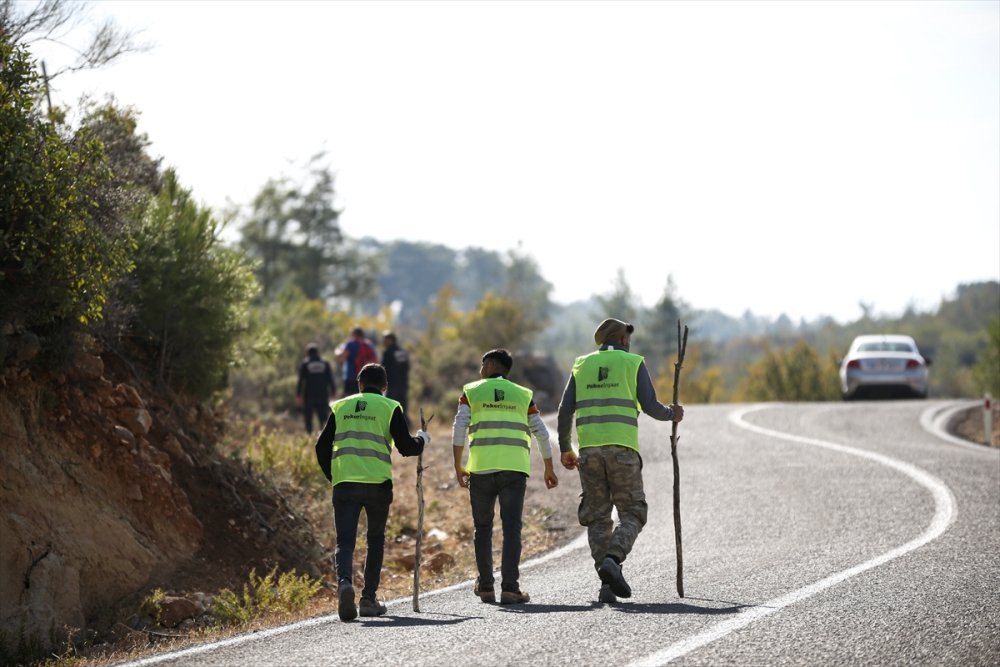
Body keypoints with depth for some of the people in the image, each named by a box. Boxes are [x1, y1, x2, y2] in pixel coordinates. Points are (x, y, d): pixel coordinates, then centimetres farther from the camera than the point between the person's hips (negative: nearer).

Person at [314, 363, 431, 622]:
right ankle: (368, 598, 14)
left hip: (344, 483, 1)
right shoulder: (390, 407, 6)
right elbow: (405, 447, 0)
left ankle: (345, 582, -29)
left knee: (345, 541, 0)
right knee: (376, 540, 17)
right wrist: (422, 439, 22)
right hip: (378, 484, -1)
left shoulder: (341, 407, 15)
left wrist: (332, 477, 23)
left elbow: (322, 447, 12)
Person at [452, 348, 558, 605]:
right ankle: (509, 588, -14)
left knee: (482, 527, 12)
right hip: (515, 468, 0)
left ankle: (485, 586, 17)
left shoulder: (472, 392, 10)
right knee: (511, 527, -3)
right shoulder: (522, 395, 16)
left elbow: (459, 428, -2)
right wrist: (549, 468, 22)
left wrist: (458, 466, 2)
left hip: (481, 468, 0)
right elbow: (541, 433, 13)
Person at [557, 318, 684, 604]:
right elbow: (650, 406, -2)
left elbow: (565, 410, 8)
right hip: (622, 449, -3)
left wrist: (565, 449, 20)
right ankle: (612, 561, -22)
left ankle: (608, 584, -3)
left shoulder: (582, 365, 14)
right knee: (632, 514, 4)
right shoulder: (633, 364, 5)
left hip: (589, 450, 3)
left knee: (598, 518, 7)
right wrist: (672, 414, 20)